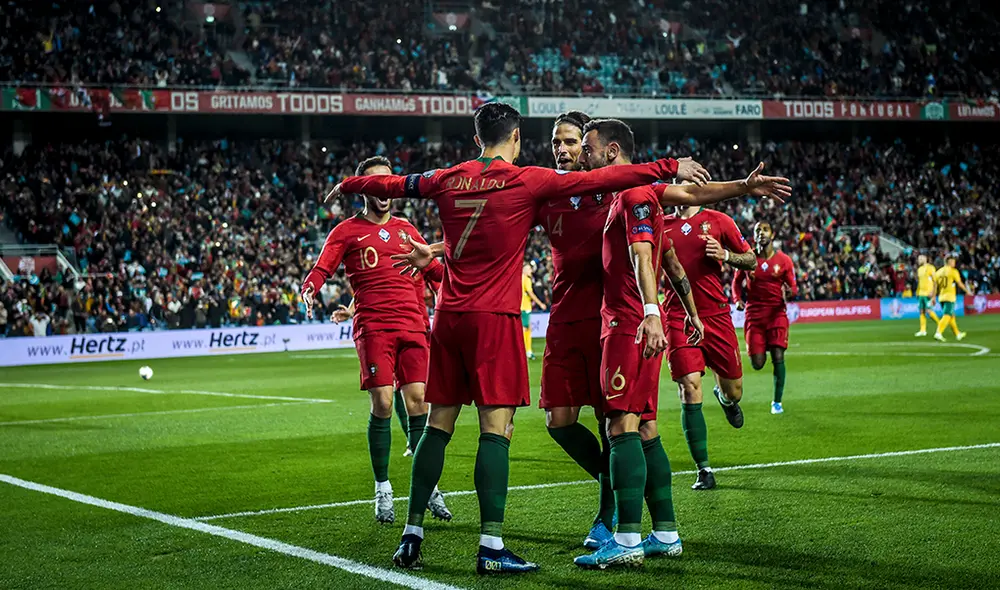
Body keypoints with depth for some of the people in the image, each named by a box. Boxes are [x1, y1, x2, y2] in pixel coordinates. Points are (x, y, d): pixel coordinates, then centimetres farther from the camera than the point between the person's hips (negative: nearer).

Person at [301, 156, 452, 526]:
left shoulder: (406, 230, 20)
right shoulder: (347, 231, 8)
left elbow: (435, 270, 27)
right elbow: (321, 269, -2)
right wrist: (309, 290, -23)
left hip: (413, 324, 3)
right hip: (373, 326, -3)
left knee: (417, 401, -3)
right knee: (382, 403, -9)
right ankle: (382, 490, 3)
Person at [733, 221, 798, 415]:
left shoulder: (783, 260, 0)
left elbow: (793, 287, 6)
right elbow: (737, 281, 15)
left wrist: (789, 292, -18)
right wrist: (738, 299, -2)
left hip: (777, 313, -1)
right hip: (754, 313, 1)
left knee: (777, 357, -11)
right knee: (757, 364, -4)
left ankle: (777, 401, 1)